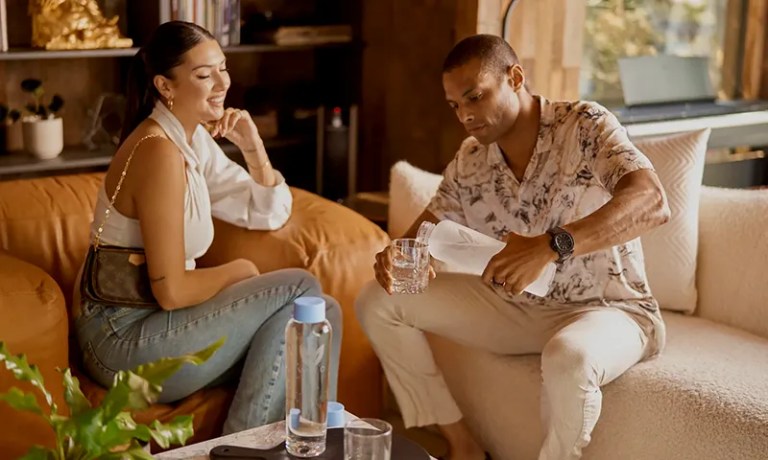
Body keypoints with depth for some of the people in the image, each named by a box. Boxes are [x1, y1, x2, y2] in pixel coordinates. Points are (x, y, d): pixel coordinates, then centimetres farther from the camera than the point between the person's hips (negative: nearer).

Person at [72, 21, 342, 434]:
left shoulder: (194, 138, 8)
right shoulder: (160, 152, -20)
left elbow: (270, 214, 15)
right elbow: (171, 291, -22)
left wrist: (253, 147, 0)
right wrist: (237, 271, -5)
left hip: (153, 321, 9)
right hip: (123, 341, -9)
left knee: (322, 312, -3)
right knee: (299, 289, -12)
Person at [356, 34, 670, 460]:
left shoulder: (586, 126, -18)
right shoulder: (470, 159, -1)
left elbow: (651, 201, -34)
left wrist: (551, 246, -48)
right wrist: (396, 256, -18)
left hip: (607, 309, -6)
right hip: (519, 306, 7)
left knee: (568, 358, -43)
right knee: (378, 301, -1)